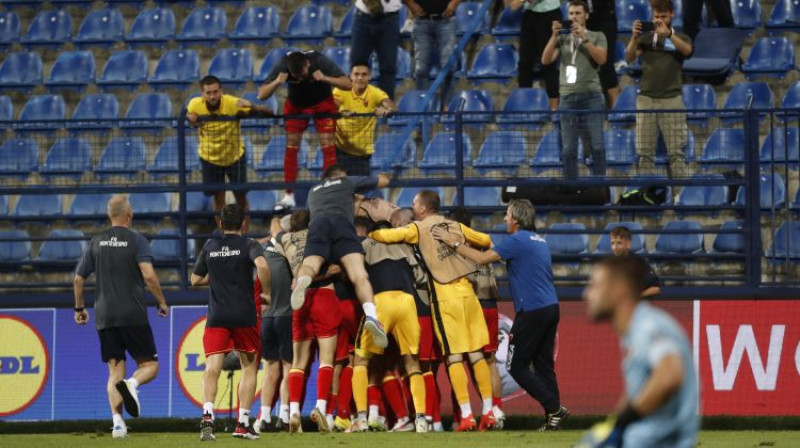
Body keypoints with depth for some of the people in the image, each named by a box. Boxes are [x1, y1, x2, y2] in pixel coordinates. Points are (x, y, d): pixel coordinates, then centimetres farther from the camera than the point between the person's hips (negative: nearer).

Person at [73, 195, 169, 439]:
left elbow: (78, 279, 11)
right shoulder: (136, 240, -3)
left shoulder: (96, 242, 9)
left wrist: (79, 308, 25)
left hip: (104, 317, 4)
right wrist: (162, 302, -2)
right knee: (149, 365, 7)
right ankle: (131, 384, -26)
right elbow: (148, 275, -15)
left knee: (115, 371, 7)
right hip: (133, 315, -3)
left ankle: (117, 420, -8)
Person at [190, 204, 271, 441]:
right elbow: (262, 265, -21)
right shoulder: (249, 245, 0)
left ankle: (207, 416, -31)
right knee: (249, 366, 15)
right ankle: (243, 423, 10)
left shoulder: (210, 247, 10)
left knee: (212, 368, -7)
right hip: (245, 315, -1)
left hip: (216, 317, 1)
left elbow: (195, 280, 17)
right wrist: (266, 293, -7)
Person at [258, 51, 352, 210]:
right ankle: (289, 196, -1)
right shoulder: (282, 67, -28)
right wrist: (277, 82, -43)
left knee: (327, 146, -11)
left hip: (322, 103, -1)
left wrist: (324, 78, -42)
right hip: (295, 105, 1)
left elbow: (348, 84, -28)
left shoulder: (320, 62, -31)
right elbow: (261, 95, -25)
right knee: (291, 147, -6)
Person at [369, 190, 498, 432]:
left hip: (444, 294, -4)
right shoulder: (455, 226, 14)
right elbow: (486, 241, 23)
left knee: (454, 355, -4)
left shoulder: (418, 229, 0)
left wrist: (366, 234, 8)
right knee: (476, 352, 5)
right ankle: (488, 412, 2)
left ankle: (466, 415, -9)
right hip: (466, 291, 4)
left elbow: (388, 236, -10)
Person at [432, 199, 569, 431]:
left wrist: (454, 243, -6)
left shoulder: (517, 240, -11)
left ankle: (554, 408, -9)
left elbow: (482, 258, -15)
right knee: (544, 365, 11)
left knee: (516, 366, -2)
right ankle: (553, 416, 5)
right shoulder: (539, 240, 17)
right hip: (551, 308, 9)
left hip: (532, 311, -9)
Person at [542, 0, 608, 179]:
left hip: (591, 96, -2)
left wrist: (584, 38, -14)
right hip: (568, 98, 2)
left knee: (597, 146, -7)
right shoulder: (562, 39, 14)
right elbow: (546, 60, 4)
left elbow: (601, 59, -8)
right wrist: (554, 36, -7)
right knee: (569, 150, 1)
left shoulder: (597, 37, 8)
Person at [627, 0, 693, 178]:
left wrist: (667, 33, -27)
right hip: (646, 99, 2)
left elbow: (687, 50, -14)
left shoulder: (679, 38, 9)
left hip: (672, 99, -2)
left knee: (676, 151, -5)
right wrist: (634, 37, -19)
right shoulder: (646, 38, 12)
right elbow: (630, 57, -1)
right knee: (645, 152, 0)